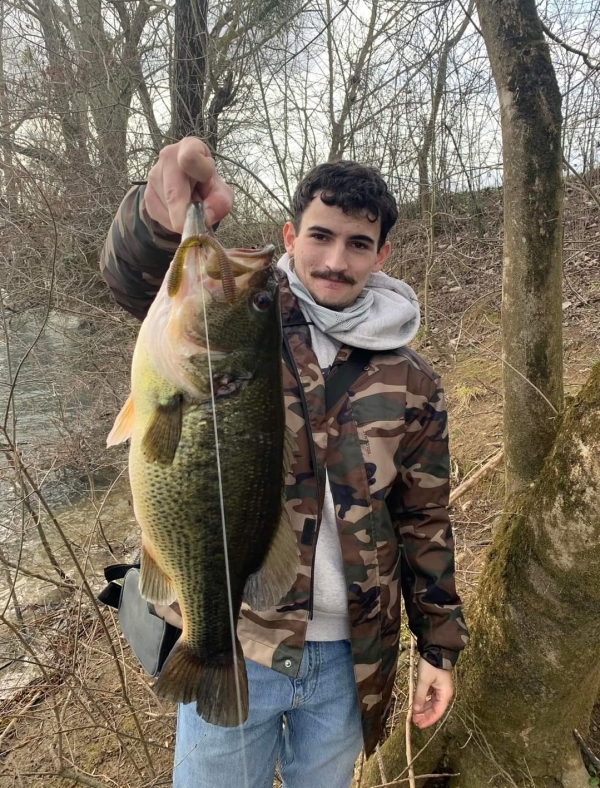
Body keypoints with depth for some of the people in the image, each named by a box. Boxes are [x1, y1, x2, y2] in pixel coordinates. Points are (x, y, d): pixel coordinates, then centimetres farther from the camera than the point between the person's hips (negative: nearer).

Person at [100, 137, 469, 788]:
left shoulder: (413, 385, -2)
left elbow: (425, 521, 5)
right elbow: (135, 280, -29)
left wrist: (439, 645, 8)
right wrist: (161, 220, -51)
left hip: (347, 659, 2)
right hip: (230, 645, -1)